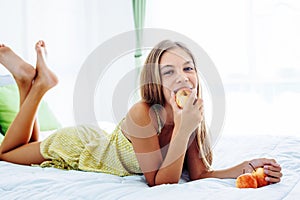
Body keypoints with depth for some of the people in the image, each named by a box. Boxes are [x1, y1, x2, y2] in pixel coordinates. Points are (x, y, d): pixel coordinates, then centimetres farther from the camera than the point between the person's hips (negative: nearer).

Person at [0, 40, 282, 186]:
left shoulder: (192, 116, -22)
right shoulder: (143, 114, -40)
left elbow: (199, 173, -17)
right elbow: (160, 183, -36)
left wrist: (245, 167, -31)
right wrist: (182, 130, -46)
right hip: (74, 147, -6)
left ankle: (32, 80, 29)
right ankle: (37, 83, 21)